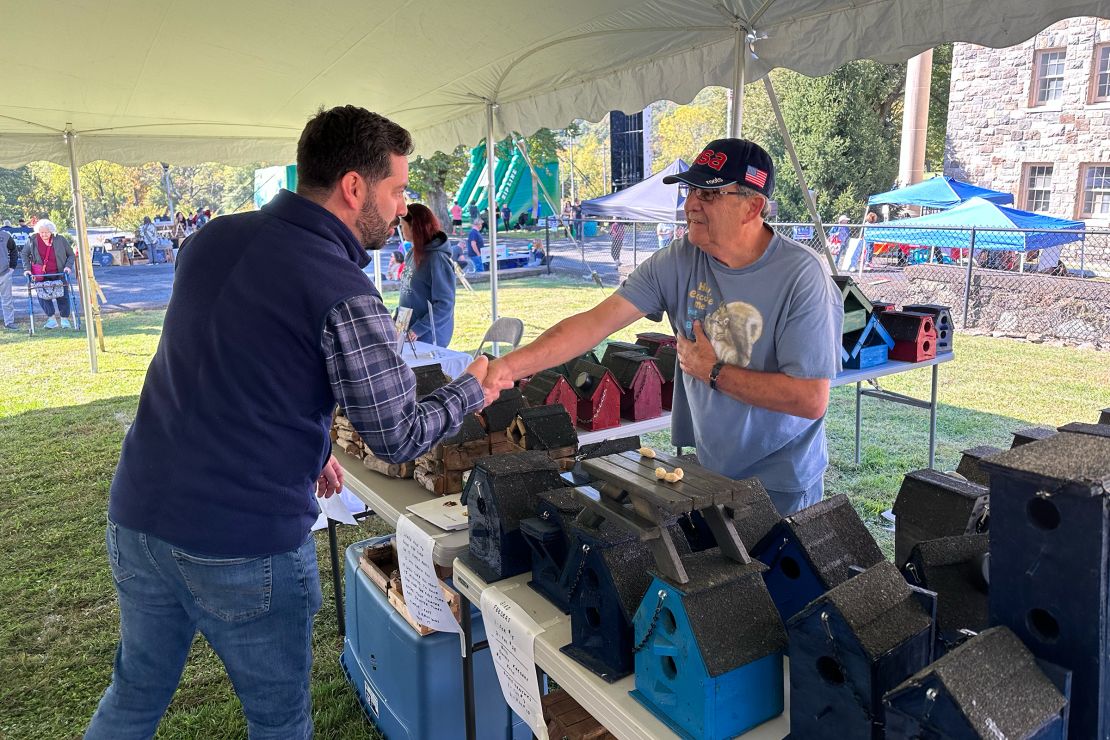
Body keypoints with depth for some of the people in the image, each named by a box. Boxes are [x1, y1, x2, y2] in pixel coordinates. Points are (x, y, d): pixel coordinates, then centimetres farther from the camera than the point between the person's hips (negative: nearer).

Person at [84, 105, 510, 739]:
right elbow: (398, 437, -12)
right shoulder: (344, 295, -18)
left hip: (138, 518, 7)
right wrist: (472, 391, 6)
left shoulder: (212, 239, 4)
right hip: (245, 547, -6)